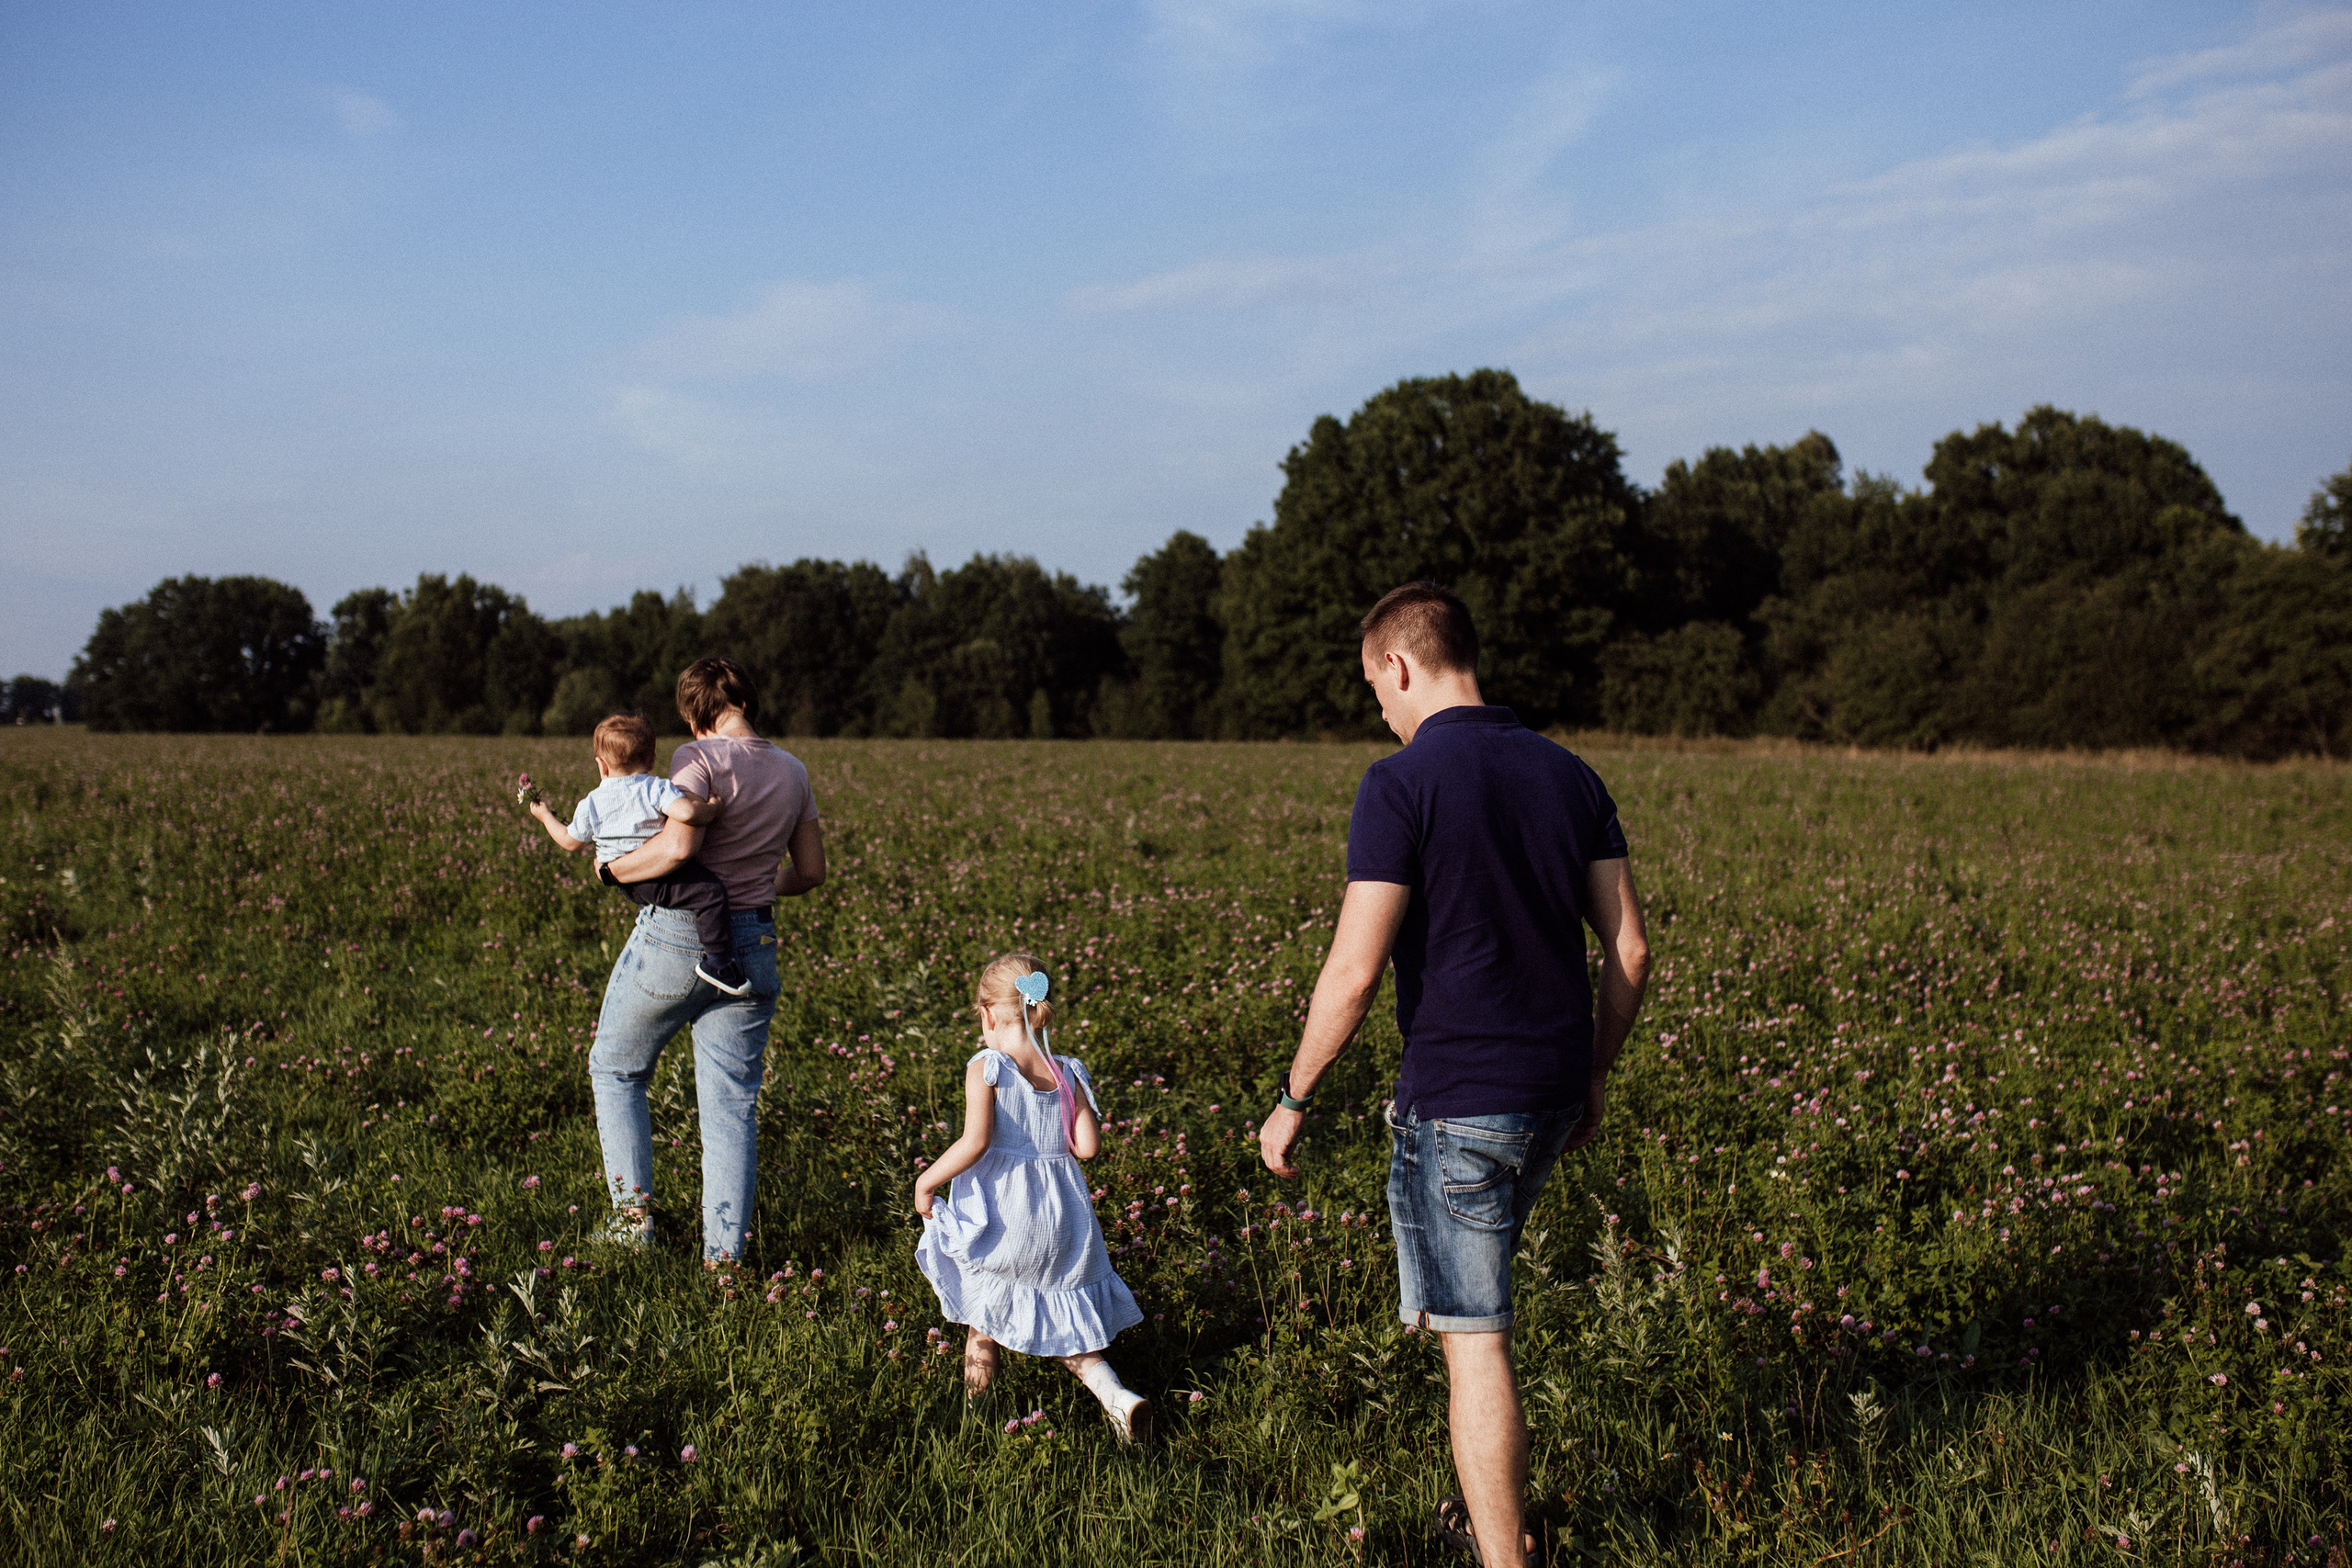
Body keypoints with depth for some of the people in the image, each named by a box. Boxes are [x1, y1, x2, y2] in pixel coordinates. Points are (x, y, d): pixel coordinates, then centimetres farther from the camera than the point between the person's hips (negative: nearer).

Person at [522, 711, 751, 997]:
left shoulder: (591, 804, 7)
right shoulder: (657, 788, -10)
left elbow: (571, 843, 19)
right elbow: (686, 813, -28)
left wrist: (546, 818, 36)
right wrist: (712, 810, -8)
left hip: (625, 884, 8)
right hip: (655, 877, -7)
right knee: (710, 892, -16)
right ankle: (717, 962, -25)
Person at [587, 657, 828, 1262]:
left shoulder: (699, 758, -12)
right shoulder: (792, 771, 7)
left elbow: (678, 845, -27)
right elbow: (811, 872, 13)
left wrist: (615, 869, -11)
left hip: (675, 938, -5)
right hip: (751, 948, 5)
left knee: (615, 1069, 18)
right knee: (732, 1105, 6)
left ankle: (634, 1206, 12)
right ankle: (724, 1254, 4)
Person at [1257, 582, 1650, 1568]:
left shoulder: (1402, 785, -13)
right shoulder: (1568, 775, 6)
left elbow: (1354, 972, -17)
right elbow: (1629, 949, 8)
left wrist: (1292, 1100, -5)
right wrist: (1596, 1077, 20)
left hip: (1456, 1103, -7)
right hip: (1552, 1091, 8)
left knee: (1473, 1340, 1)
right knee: (1469, 1293, 26)